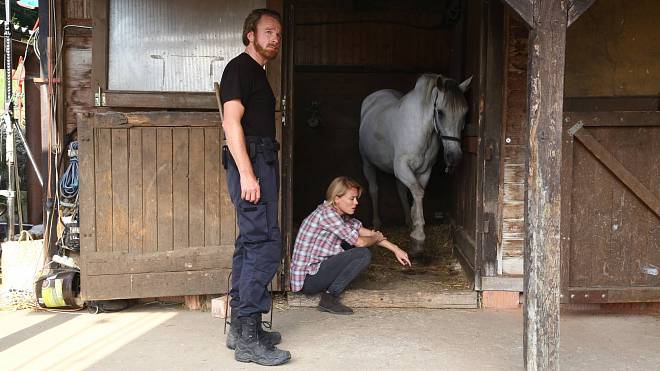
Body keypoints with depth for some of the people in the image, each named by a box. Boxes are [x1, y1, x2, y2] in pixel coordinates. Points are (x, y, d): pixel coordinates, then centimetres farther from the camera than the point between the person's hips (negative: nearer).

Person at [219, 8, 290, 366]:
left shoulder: (256, 72, 22)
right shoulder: (239, 67, -7)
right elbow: (231, 122, -16)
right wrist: (246, 173, -23)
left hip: (260, 163, 10)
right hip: (251, 162, -10)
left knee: (250, 244, 12)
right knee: (265, 245, -12)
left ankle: (240, 327, 19)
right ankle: (248, 337, -9)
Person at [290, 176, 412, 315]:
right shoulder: (326, 213, -18)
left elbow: (365, 232, 17)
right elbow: (360, 242, -16)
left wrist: (395, 249, 13)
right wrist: (377, 238, 5)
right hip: (308, 280, -10)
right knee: (363, 254, -14)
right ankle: (329, 298, -10)